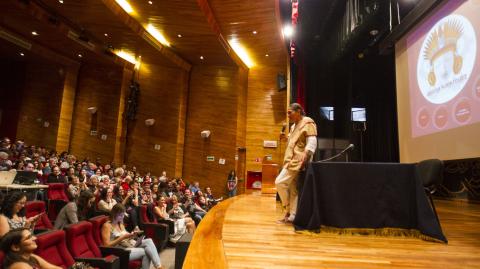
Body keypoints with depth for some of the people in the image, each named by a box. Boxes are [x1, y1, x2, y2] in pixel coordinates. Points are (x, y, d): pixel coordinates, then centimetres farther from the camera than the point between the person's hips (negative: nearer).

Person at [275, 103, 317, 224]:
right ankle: (292, 216, 10)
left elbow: (312, 143, -16)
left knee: (279, 182, -14)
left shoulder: (308, 123, -6)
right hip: (291, 161, 9)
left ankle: (288, 210, 0)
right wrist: (285, 138, 10)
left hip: (297, 161, -9)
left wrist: (305, 159, -25)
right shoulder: (294, 126, 22)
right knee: (293, 190, 7)